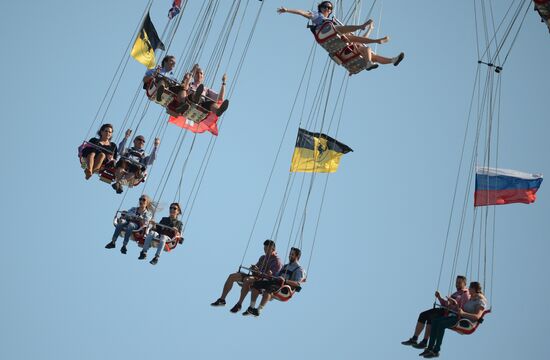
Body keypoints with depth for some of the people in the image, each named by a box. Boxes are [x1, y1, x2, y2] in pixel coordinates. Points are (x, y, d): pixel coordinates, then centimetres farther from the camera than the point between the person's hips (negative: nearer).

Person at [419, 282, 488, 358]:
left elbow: (477, 317, -20)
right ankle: (430, 348, -13)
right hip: (459, 317, 9)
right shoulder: (470, 298, 23)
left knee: (441, 324, -29)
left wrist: (463, 313, -31)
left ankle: (436, 351, -25)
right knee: (435, 321, -11)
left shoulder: (481, 301, -5)